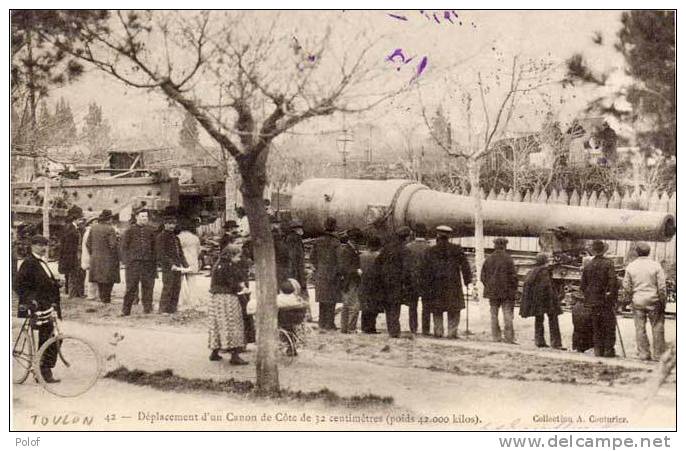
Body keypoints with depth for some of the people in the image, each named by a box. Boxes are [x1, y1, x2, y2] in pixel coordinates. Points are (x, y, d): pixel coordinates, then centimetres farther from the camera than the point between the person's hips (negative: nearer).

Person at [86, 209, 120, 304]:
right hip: (108, 259, -6)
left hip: (95, 258, 6)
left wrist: (92, 254, 18)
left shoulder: (93, 228, 5)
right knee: (108, 281, 2)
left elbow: (88, 243, 9)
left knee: (99, 279, 15)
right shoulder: (110, 229, -14)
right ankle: (106, 299, 2)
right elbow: (113, 245, -19)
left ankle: (102, 297, 21)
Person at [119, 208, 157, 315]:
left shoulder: (151, 230, 11)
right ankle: (125, 310, 4)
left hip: (149, 263, 2)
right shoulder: (130, 230, 5)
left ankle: (147, 308, 9)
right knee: (131, 287, -2)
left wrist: (155, 261, 6)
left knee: (148, 287, 2)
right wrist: (126, 261, -5)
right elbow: (123, 247, 5)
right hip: (133, 263, -2)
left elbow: (155, 247, 15)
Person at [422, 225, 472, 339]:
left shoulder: (431, 251, -1)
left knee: (437, 310, 12)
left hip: (436, 286, 0)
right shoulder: (457, 249, 0)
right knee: (454, 310, 7)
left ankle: (438, 331, 8)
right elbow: (465, 266, 1)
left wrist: (426, 287, 3)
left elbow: (426, 271, -1)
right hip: (453, 285, 0)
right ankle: (452, 332, 3)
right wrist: (467, 279, 9)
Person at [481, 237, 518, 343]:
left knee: (494, 315, 11)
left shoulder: (489, 259, 3)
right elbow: (513, 275, -10)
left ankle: (496, 337, 12)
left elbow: (483, 276, 7)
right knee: (507, 315, 0)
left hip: (492, 291, 4)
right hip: (506, 291, -3)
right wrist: (514, 289, 0)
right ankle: (509, 338, -3)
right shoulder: (507, 259, -10)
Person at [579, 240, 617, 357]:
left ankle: (598, 350, 11)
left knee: (596, 327, 11)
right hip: (606, 300, -4)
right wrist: (611, 293, -4)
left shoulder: (587, 265, 5)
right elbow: (612, 280, -15)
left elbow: (583, 285, 8)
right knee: (608, 326, 4)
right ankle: (608, 349, 3)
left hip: (592, 301, 4)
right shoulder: (608, 263, -8)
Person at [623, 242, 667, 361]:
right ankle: (658, 354, 7)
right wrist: (663, 301, 2)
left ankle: (643, 354, 10)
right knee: (657, 328, 6)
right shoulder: (656, 266, -6)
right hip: (653, 301, -2)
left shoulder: (630, 266, 0)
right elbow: (662, 286, -6)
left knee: (640, 328, 8)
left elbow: (626, 286, 3)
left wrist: (628, 300, 16)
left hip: (637, 302, 2)